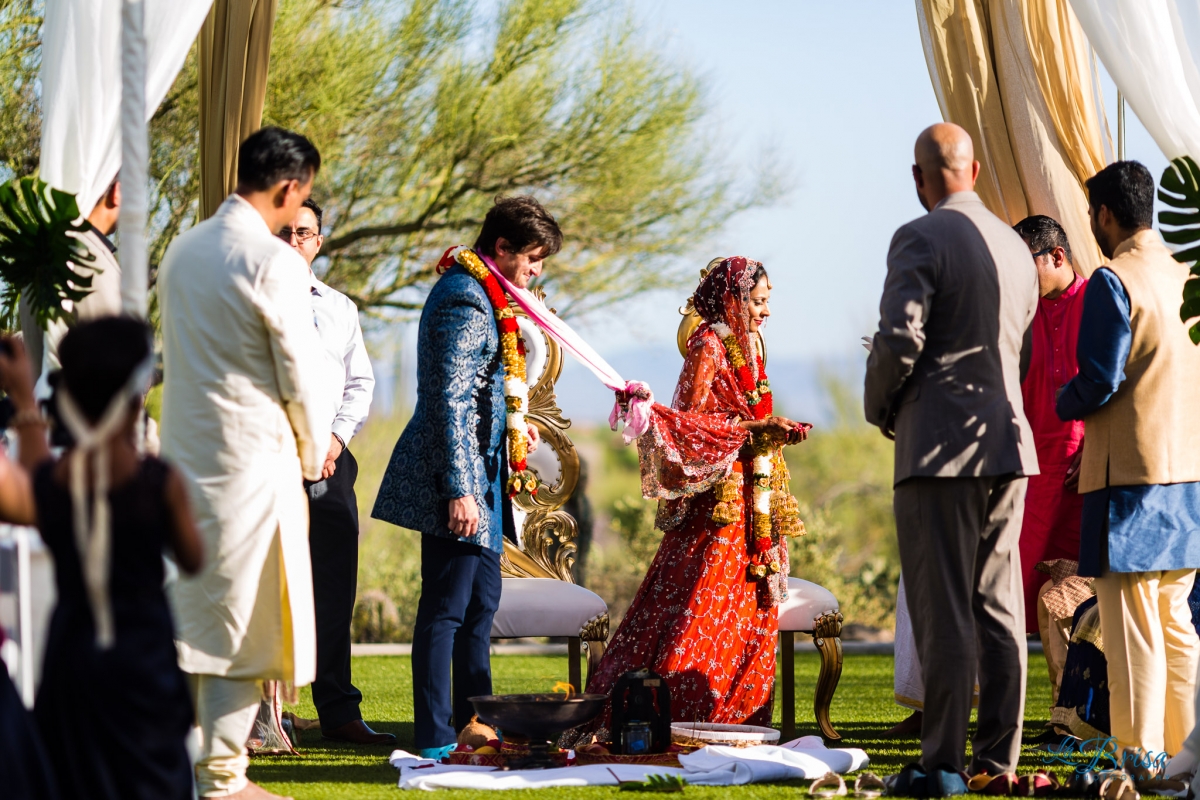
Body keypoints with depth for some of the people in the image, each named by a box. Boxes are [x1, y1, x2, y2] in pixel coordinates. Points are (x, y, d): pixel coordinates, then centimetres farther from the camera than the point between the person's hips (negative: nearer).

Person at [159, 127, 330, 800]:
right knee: (241, 619, -2)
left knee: (187, 611, 13)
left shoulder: (182, 251, 10)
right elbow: (301, 373, -12)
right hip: (253, 459, -8)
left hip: (185, 449, 8)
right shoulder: (274, 263, -15)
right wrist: (314, 454, 5)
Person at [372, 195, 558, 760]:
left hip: (485, 474, 11)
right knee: (446, 607, -6)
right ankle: (434, 738, -3)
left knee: (481, 602, 16)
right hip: (458, 477, -11)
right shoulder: (465, 300, -16)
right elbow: (449, 399, -22)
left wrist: (514, 424, 19)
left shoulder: (483, 293, 16)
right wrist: (458, 490, -24)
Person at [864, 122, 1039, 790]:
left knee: (943, 610, -5)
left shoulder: (921, 239, -10)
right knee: (999, 605, 10)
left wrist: (881, 409, 0)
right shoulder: (1016, 247, 13)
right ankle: (999, 757, 13)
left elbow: (899, 338, -17)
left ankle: (943, 764, -5)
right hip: (1009, 440, 7)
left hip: (940, 446, -7)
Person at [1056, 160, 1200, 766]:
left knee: (1131, 627, -4)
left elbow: (1100, 382, -16)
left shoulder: (1113, 283, -12)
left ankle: (1140, 757, -3)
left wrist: (1062, 404, 3)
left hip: (1129, 472, -7)